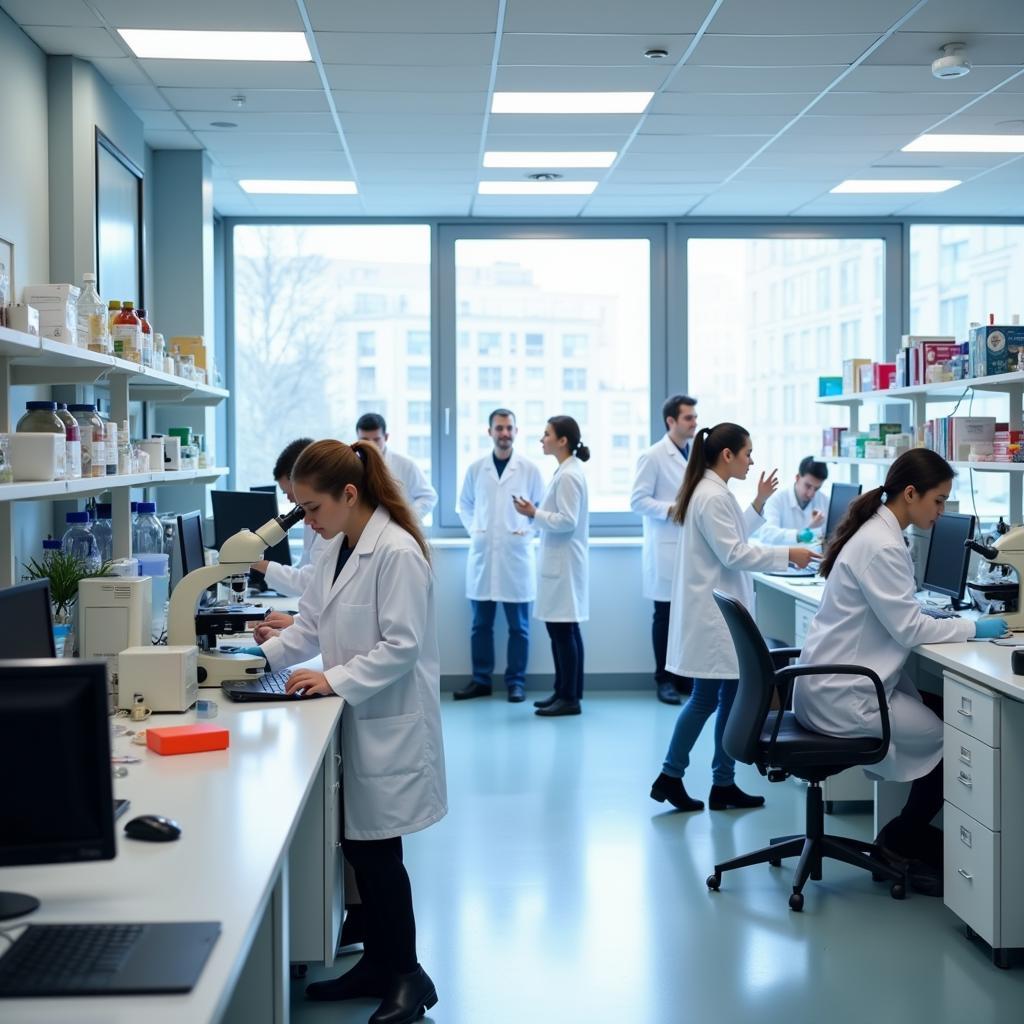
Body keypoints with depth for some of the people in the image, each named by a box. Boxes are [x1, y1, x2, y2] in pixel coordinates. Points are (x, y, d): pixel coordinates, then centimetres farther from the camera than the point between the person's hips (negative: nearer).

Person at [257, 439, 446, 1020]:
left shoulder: (396, 553, -19)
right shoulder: (338, 549, 9)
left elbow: (402, 646, -21)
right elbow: (313, 625, 14)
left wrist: (336, 680, -21)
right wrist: (266, 655, 2)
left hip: (390, 723, -8)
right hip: (354, 720, 8)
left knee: (377, 850, -1)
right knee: (358, 847, 12)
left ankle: (408, 976, 15)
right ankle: (379, 964, 26)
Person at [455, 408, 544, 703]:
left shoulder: (529, 469, 0)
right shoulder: (476, 468, 5)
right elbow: (465, 504, 17)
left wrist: (528, 531, -4)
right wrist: (472, 530, 4)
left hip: (516, 555, -2)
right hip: (482, 555, 2)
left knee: (518, 625, 3)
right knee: (481, 623, 8)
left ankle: (516, 681, 12)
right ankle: (481, 679, 17)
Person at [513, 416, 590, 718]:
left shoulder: (568, 475, -16)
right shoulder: (566, 471, 14)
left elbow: (567, 521, -21)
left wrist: (534, 514, -13)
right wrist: (537, 512, 8)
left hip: (563, 563, -10)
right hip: (560, 562, 10)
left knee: (562, 629, -6)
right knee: (564, 629, 12)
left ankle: (569, 698, -1)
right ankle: (565, 692, 18)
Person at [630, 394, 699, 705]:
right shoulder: (653, 456, -6)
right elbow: (638, 500, -9)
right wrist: (671, 510, -18)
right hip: (666, 549, -5)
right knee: (666, 615, 1)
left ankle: (686, 676, 17)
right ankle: (664, 679, 10)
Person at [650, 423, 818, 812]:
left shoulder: (714, 492, 14)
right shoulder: (712, 497, -18)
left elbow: (732, 537, 22)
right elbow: (733, 554, -21)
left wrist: (759, 502, 17)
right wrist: (788, 554, -17)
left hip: (720, 611, 10)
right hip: (712, 614, -10)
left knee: (731, 696, 10)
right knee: (706, 698, -2)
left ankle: (724, 784, 13)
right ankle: (670, 776, 7)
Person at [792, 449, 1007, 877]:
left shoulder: (876, 532, 11)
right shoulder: (881, 547, -20)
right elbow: (907, 630, -18)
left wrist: (939, 617, 7)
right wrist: (972, 627, -8)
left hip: (829, 685, 9)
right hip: (843, 697, -9)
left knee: (942, 713, 9)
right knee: (948, 743, -2)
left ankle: (899, 846, 14)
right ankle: (895, 852, 11)